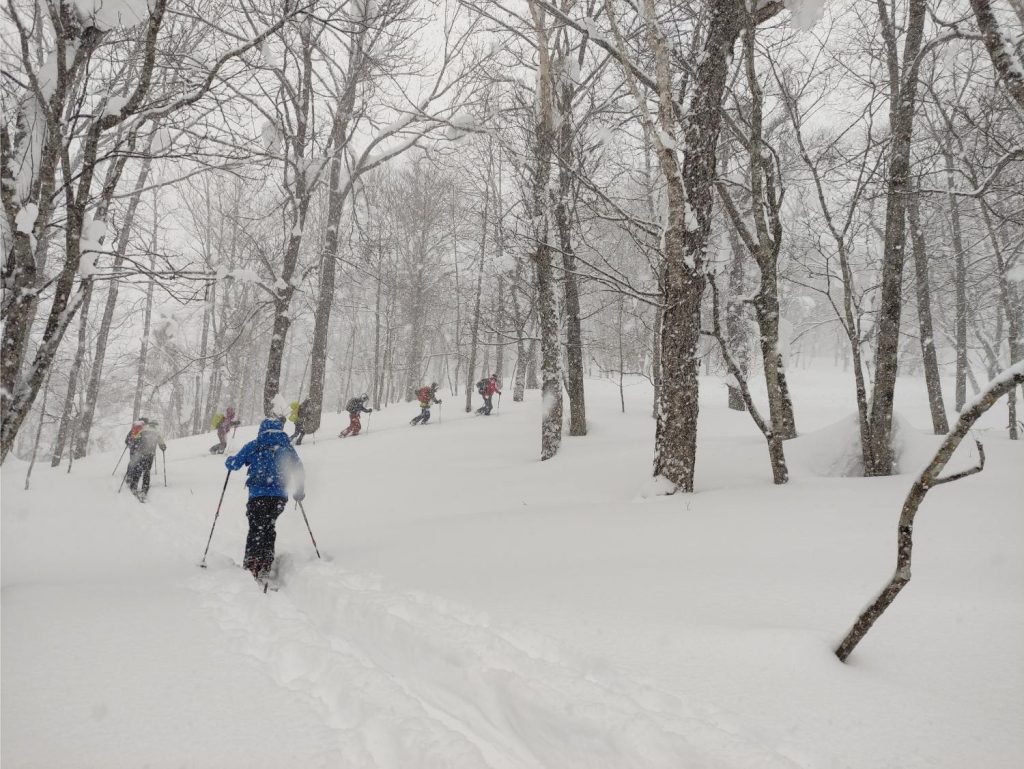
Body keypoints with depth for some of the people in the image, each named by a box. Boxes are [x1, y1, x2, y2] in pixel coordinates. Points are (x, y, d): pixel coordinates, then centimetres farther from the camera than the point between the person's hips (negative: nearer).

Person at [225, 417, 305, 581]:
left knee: (256, 530, 6)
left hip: (258, 495, -2)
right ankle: (265, 565, 11)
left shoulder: (254, 446, 5)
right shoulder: (287, 447, 12)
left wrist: (229, 461, 29)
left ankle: (251, 566, -4)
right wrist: (299, 491, 22)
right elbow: (298, 469, 9)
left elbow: (234, 464, 4)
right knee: (269, 528, 18)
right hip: (280, 496, 2)